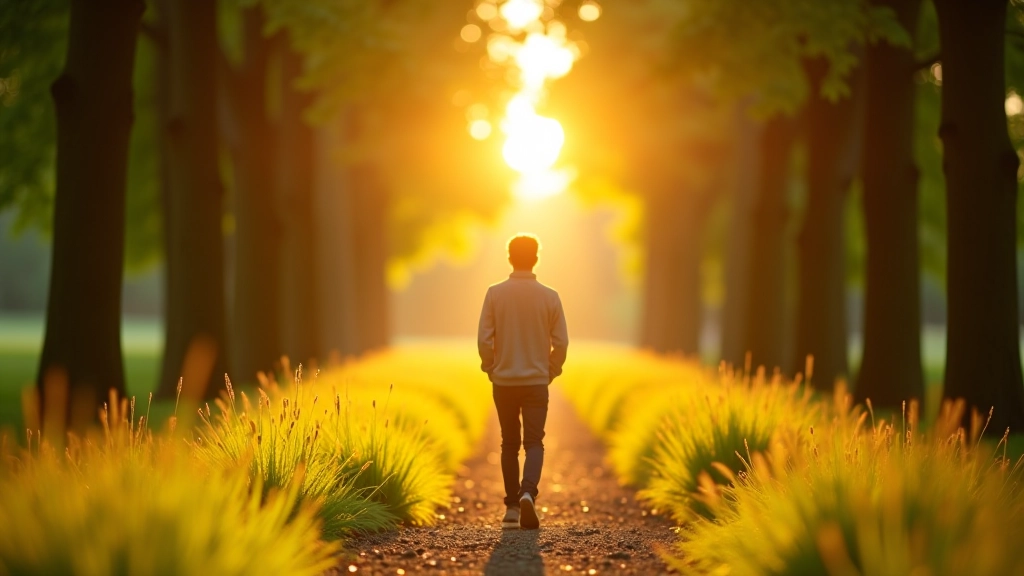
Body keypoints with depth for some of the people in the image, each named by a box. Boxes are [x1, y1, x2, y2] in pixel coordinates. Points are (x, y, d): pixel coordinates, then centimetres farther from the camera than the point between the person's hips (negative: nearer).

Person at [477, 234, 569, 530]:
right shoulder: (549, 296, -4)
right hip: (536, 382, -1)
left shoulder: (495, 293, -5)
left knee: (509, 444, 13)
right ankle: (528, 492, -24)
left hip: (503, 382, 1)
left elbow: (484, 339, -7)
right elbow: (561, 342, -3)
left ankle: (512, 507, 15)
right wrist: (551, 371, 12)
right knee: (534, 442, 1)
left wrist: (490, 369, 9)